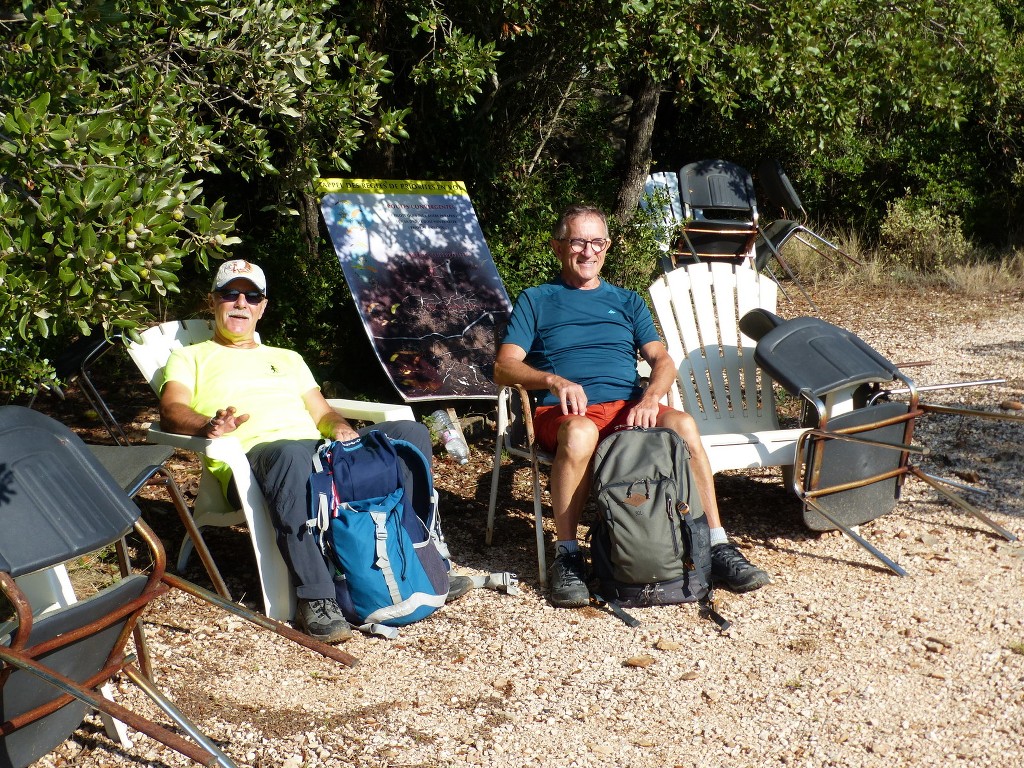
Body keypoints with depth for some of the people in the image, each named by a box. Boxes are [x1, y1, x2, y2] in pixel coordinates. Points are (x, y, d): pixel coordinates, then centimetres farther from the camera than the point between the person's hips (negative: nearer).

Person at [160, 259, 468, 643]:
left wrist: (340, 428, -1)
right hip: (253, 455, -5)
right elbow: (171, 411, 1)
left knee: (411, 433, -15)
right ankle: (316, 598, -40)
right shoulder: (190, 358, 20)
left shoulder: (288, 358, 35)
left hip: (319, 447, 5)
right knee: (293, 455, -42)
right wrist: (209, 425, -23)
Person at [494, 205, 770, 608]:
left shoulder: (627, 301, 26)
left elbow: (663, 361, 12)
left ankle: (718, 547, -26)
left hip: (628, 407, 3)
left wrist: (650, 397, -12)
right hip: (565, 412, -3)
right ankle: (566, 556, -28)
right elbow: (504, 367, 3)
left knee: (683, 423, -30)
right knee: (580, 434, -40)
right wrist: (555, 381, -18)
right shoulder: (536, 300, 16)